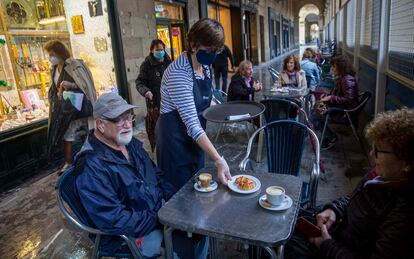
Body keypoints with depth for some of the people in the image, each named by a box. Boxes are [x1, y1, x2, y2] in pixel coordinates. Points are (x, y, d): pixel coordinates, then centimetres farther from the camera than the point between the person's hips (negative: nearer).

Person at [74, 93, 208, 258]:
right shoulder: (92, 167, -25)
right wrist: (160, 219, -22)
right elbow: (115, 221, -27)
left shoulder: (131, 143, 2)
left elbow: (156, 175, 11)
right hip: (129, 234, -8)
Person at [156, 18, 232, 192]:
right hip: (175, 140, -8)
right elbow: (192, 124, -30)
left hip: (194, 138, 8)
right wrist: (219, 160, -33)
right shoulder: (179, 72, -26)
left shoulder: (204, 66, 0)